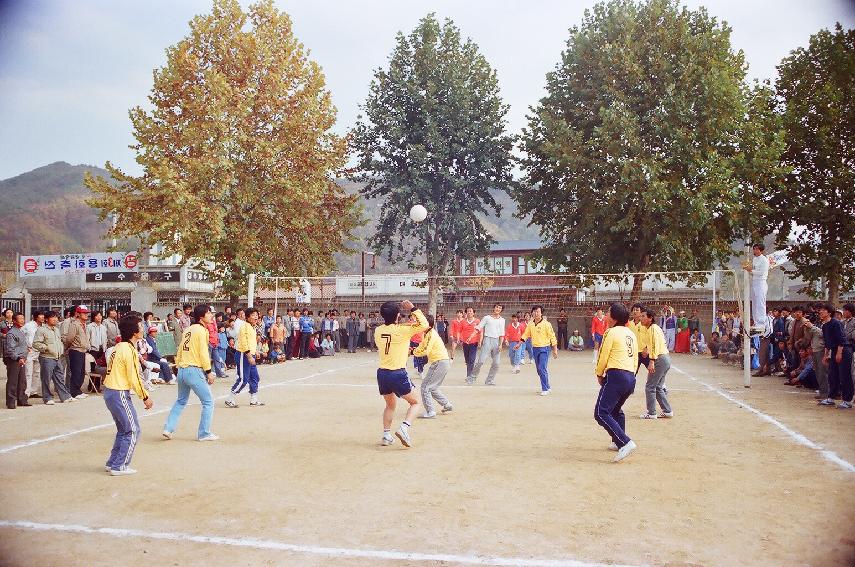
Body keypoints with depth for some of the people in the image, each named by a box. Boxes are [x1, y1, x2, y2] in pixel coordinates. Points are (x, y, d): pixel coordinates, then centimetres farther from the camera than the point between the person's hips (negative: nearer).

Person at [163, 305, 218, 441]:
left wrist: (178, 365, 22)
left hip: (181, 370, 8)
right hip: (194, 370, -8)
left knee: (181, 401, 24)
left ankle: (168, 429, 19)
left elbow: (180, 350, 16)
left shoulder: (188, 329, 14)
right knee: (208, 402, 3)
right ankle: (204, 433, 5)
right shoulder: (201, 330, -10)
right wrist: (208, 372, -10)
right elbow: (203, 353, -15)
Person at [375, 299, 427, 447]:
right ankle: (404, 428, -8)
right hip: (398, 374, -5)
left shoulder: (378, 331, 4)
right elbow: (424, 325, -10)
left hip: (382, 373, 5)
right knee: (415, 402, 12)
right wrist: (413, 309, -6)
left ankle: (386, 435, 17)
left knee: (390, 405, 25)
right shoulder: (402, 330, -13)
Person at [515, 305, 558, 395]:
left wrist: (555, 350, -10)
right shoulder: (530, 324, 5)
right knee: (539, 370, 11)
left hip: (544, 348, -6)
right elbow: (525, 335, 17)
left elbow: (552, 337, -9)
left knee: (542, 369, -15)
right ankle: (546, 387, 25)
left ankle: (545, 389, -7)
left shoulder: (546, 324, -10)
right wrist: (519, 344, 8)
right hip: (535, 348, 6)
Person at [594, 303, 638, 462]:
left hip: (616, 376, -9)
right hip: (631, 377, 9)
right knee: (616, 410, 27)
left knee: (601, 413, -12)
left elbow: (603, 356, -4)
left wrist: (599, 374, 11)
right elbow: (635, 359, 20)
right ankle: (618, 442, 33)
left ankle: (625, 443, -22)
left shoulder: (611, 332, -5)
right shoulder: (631, 334, 18)